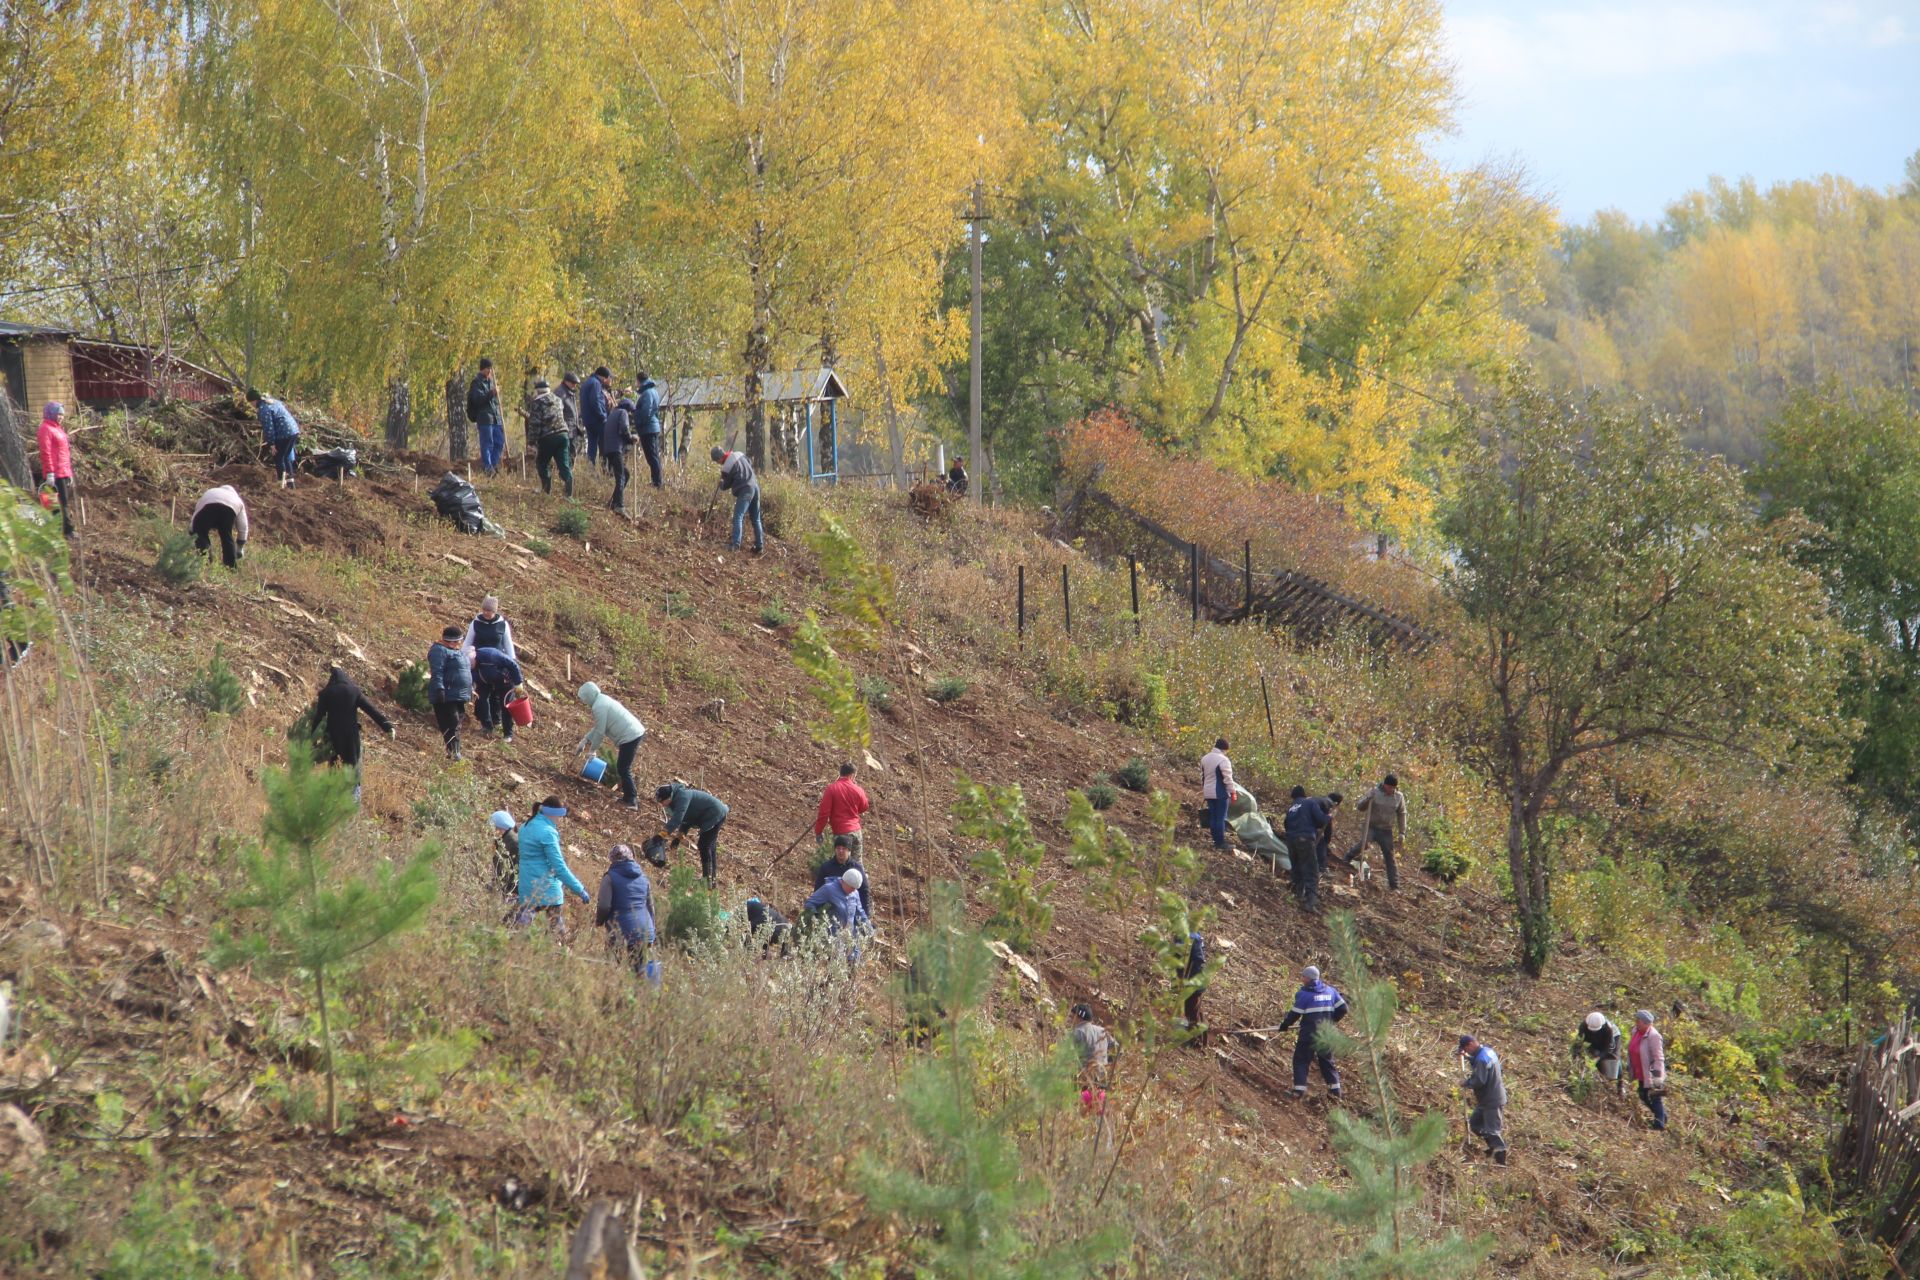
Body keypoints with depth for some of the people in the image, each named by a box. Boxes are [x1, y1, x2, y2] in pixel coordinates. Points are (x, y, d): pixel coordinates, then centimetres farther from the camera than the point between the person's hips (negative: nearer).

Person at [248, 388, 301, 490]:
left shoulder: (263, 409, -15)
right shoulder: (272, 401, 15)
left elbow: (268, 427, -17)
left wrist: (272, 443, -12)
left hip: (284, 435, -10)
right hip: (294, 430, 10)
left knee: (278, 459, 1)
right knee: (286, 458, 20)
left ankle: (281, 484, 4)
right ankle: (290, 482, 25)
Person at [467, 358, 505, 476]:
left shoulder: (491, 381, 20)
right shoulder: (477, 382, -4)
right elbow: (478, 399, -16)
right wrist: (491, 393, -28)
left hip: (496, 418, 8)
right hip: (484, 418, -8)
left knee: (499, 443, 6)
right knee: (487, 443, -8)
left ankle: (493, 464, 14)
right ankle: (487, 466, -6)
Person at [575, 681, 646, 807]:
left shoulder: (599, 707, -15)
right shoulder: (603, 700, 17)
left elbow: (600, 731, -12)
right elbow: (598, 727, 25)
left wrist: (591, 748, 2)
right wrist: (584, 741, 24)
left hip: (630, 736, -10)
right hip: (637, 732, 10)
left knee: (623, 769, -3)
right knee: (622, 767, 20)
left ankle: (631, 800, 1)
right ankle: (630, 795, 27)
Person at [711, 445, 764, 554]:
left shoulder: (726, 468, -13)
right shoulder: (740, 455, 7)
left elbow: (725, 486, 1)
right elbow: (750, 462, 27)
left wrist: (721, 481, 22)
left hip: (745, 491, -8)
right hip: (755, 487, 8)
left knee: (738, 517, -11)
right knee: (756, 519, 15)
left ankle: (736, 544, -23)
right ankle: (759, 545, 20)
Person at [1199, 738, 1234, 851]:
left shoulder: (1204, 758, 10)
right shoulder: (1223, 760, -15)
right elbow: (1228, 778, -16)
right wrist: (1232, 793, -9)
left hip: (1208, 793, 7)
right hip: (1220, 793, -7)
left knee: (1212, 817, 11)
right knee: (1221, 818, -4)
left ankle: (1216, 841, 14)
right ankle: (1221, 842, -4)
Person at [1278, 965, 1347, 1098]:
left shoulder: (1304, 994, -11)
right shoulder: (1330, 991, 6)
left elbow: (1295, 1014, -8)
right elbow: (1343, 1008, 8)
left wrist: (1284, 1024, 9)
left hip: (1309, 1033, -5)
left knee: (1301, 1060, 4)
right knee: (1327, 1060, 18)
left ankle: (1299, 1089, -6)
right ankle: (1334, 1089, 16)